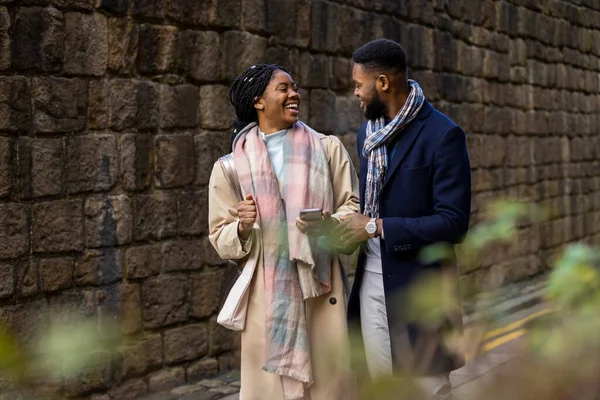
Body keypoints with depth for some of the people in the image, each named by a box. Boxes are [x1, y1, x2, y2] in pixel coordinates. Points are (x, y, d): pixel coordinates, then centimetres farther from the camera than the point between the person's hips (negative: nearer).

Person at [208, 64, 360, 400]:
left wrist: (330, 224, -14)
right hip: (267, 298, 0)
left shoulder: (327, 149, 8)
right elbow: (221, 239, 8)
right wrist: (242, 228, -13)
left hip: (321, 289, 1)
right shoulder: (232, 166, 5)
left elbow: (355, 207, 6)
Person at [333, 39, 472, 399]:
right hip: (371, 281, 7)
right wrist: (350, 223, 0)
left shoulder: (442, 134, -13)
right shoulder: (369, 132, 10)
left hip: (418, 284, -7)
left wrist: (377, 227, -18)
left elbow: (454, 223, -18)